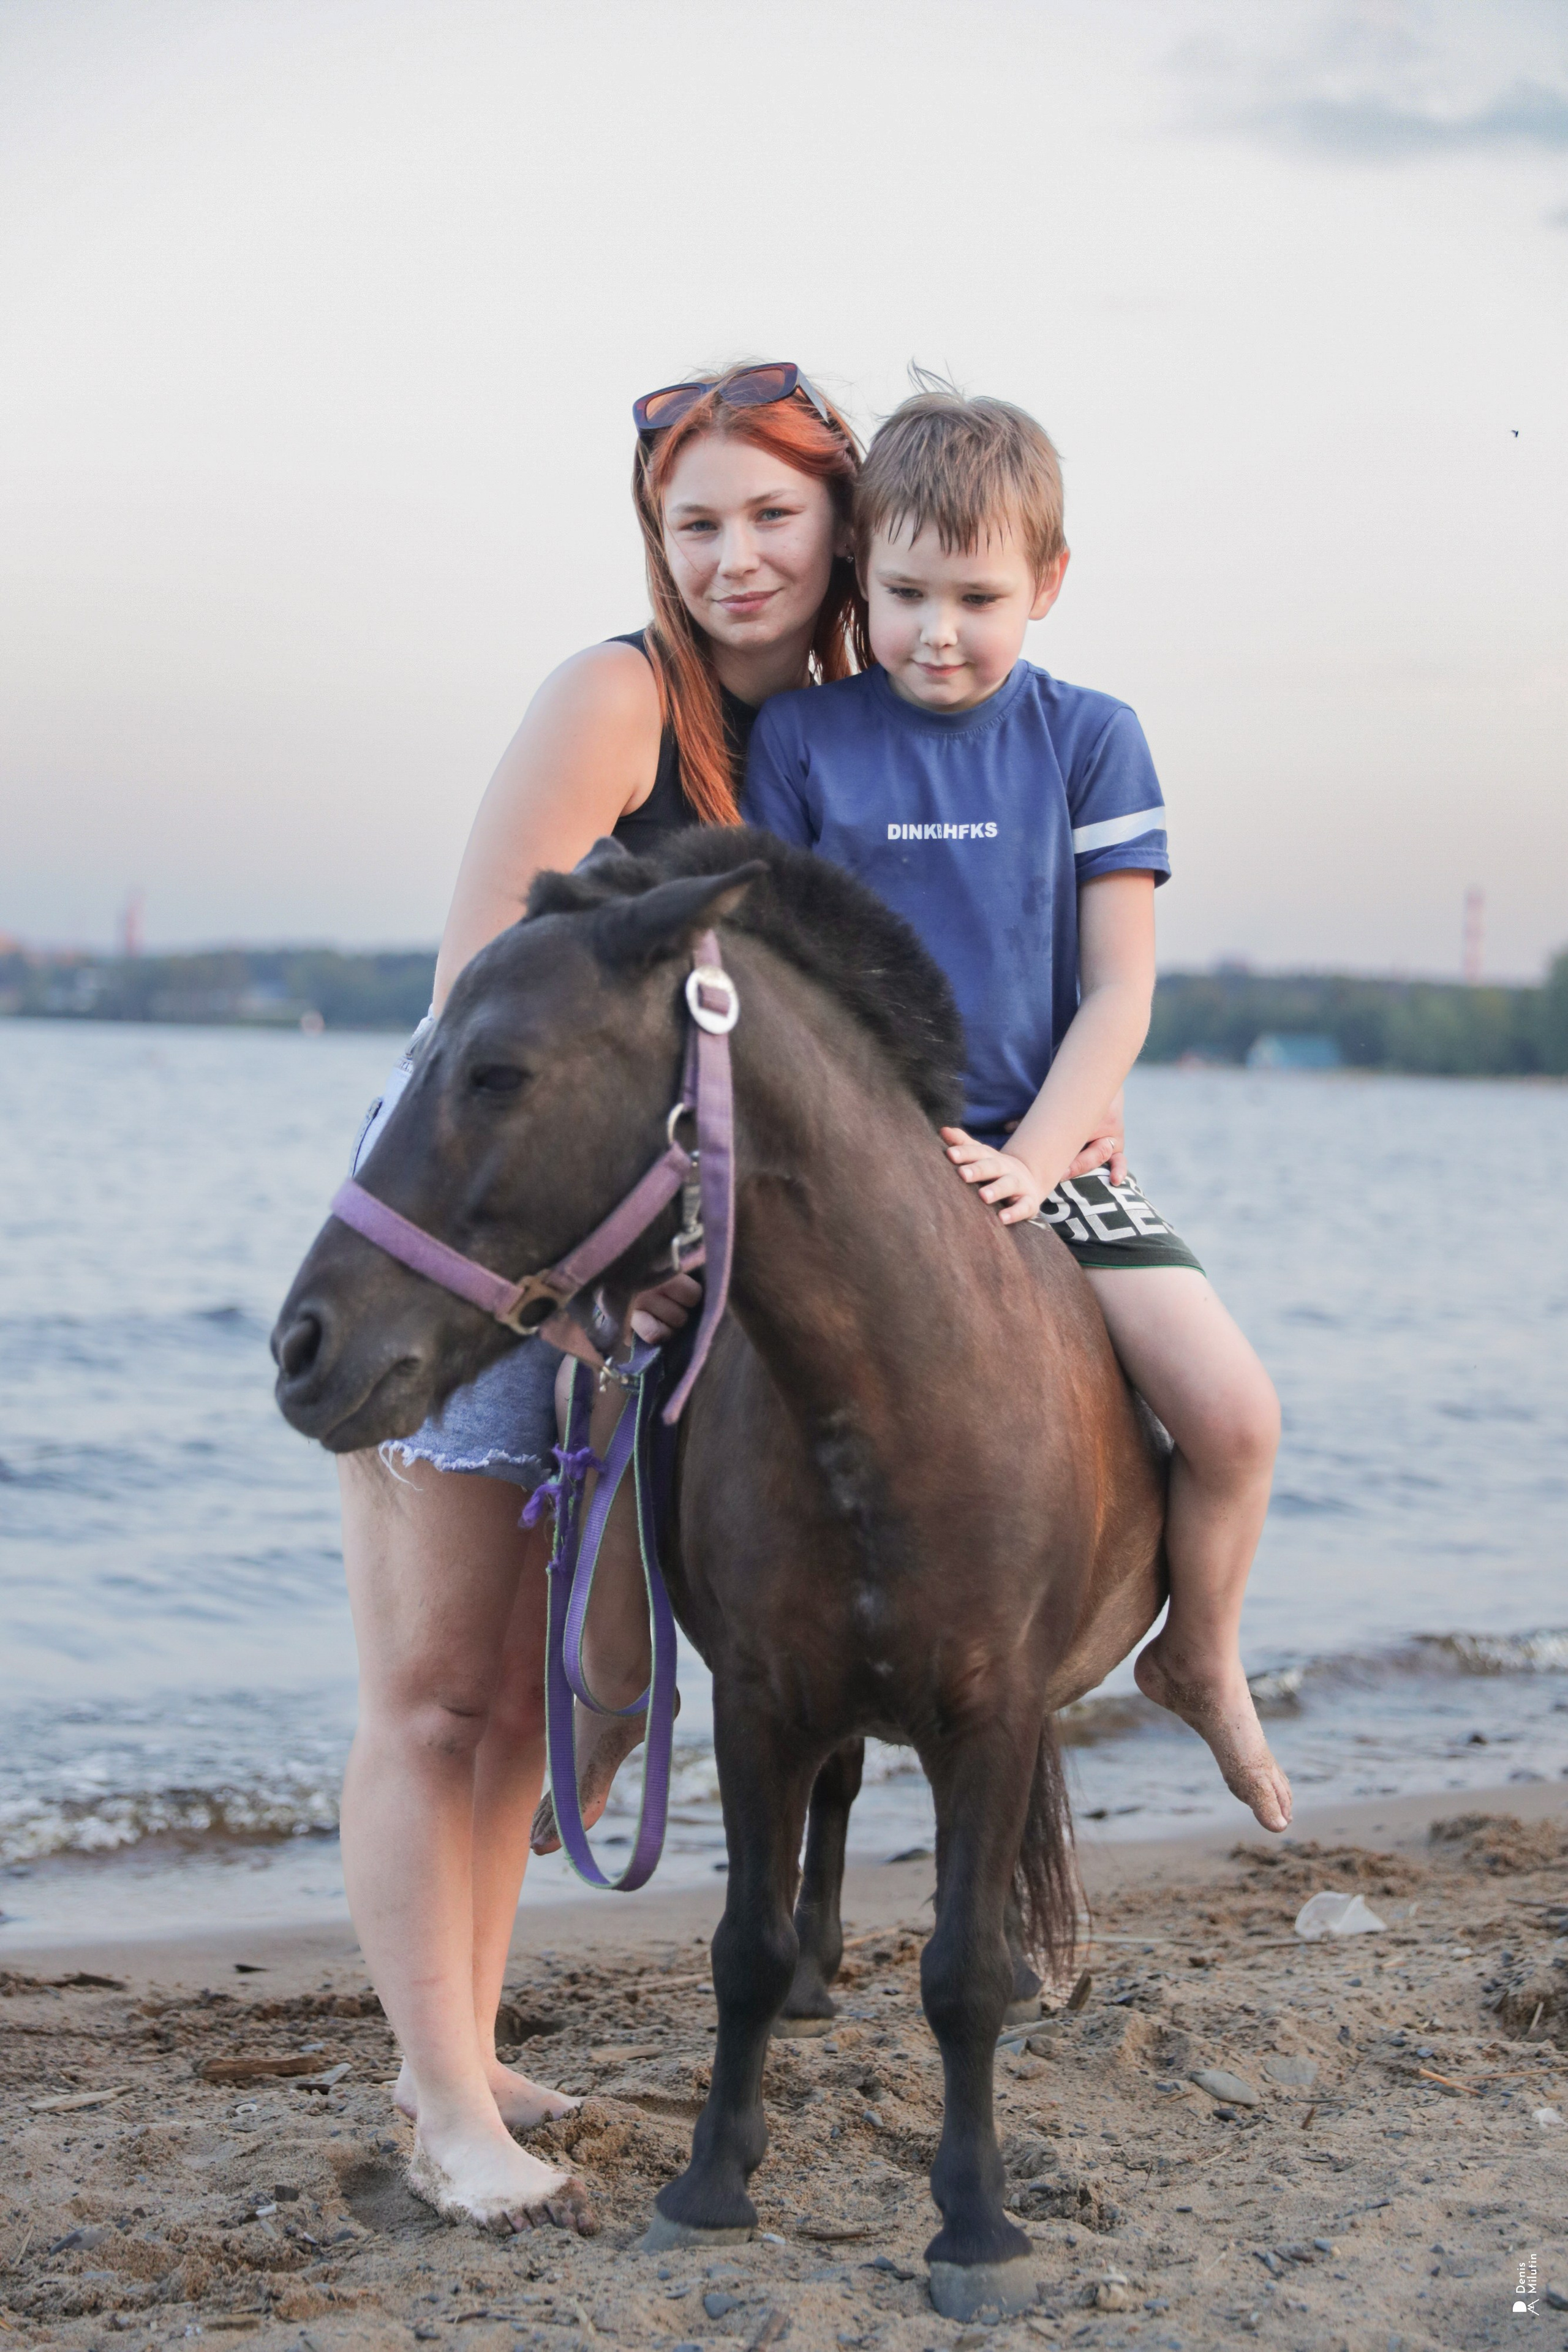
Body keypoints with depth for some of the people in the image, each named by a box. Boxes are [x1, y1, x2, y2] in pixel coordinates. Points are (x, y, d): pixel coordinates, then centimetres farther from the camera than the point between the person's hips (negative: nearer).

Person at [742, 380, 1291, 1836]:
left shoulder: (1091, 741, 4)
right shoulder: (800, 739, 3)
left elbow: (1118, 992, 1)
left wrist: (1027, 1158, -12)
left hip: (1048, 1153, 1)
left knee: (1234, 1414, -13)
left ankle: (1200, 1660, 14)